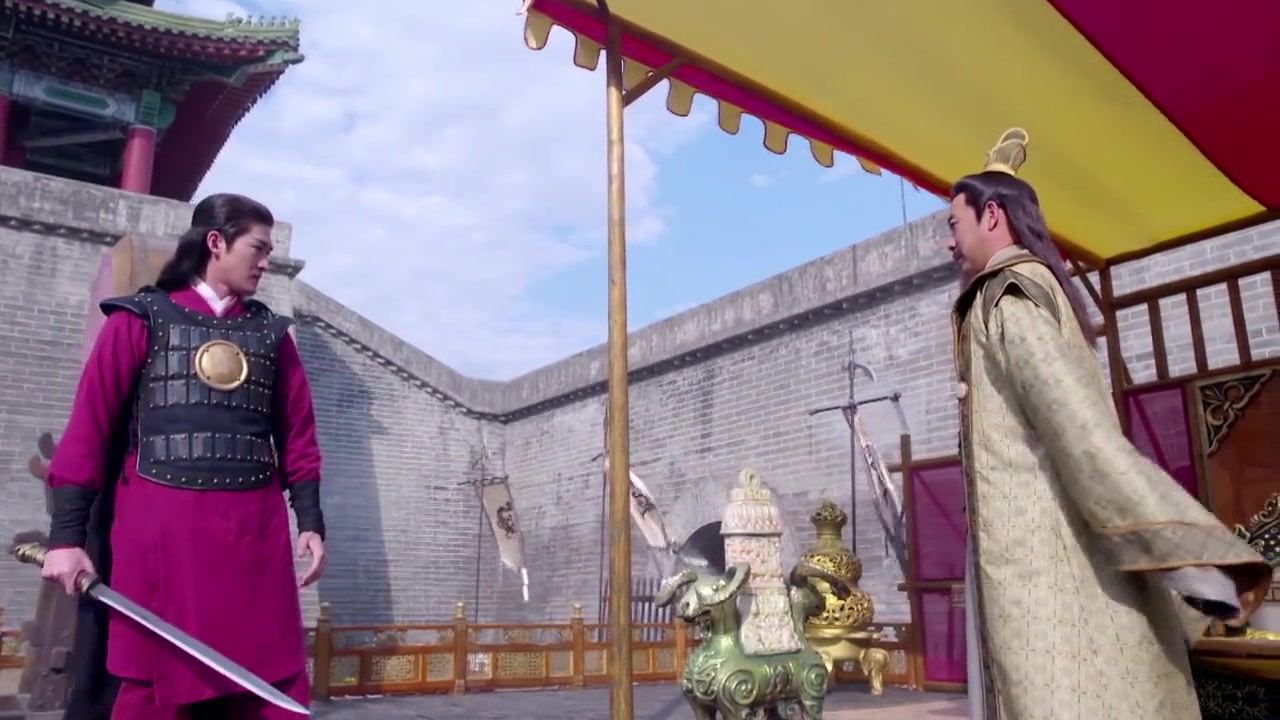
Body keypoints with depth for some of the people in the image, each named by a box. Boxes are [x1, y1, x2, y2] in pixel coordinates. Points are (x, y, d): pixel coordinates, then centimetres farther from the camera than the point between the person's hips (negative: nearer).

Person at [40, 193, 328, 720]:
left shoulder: (271, 331, 14)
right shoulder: (141, 319, 4)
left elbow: (297, 434, 13)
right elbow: (89, 427, 0)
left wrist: (310, 520, 5)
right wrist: (67, 534, -6)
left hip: (255, 530, 3)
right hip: (161, 528, -3)